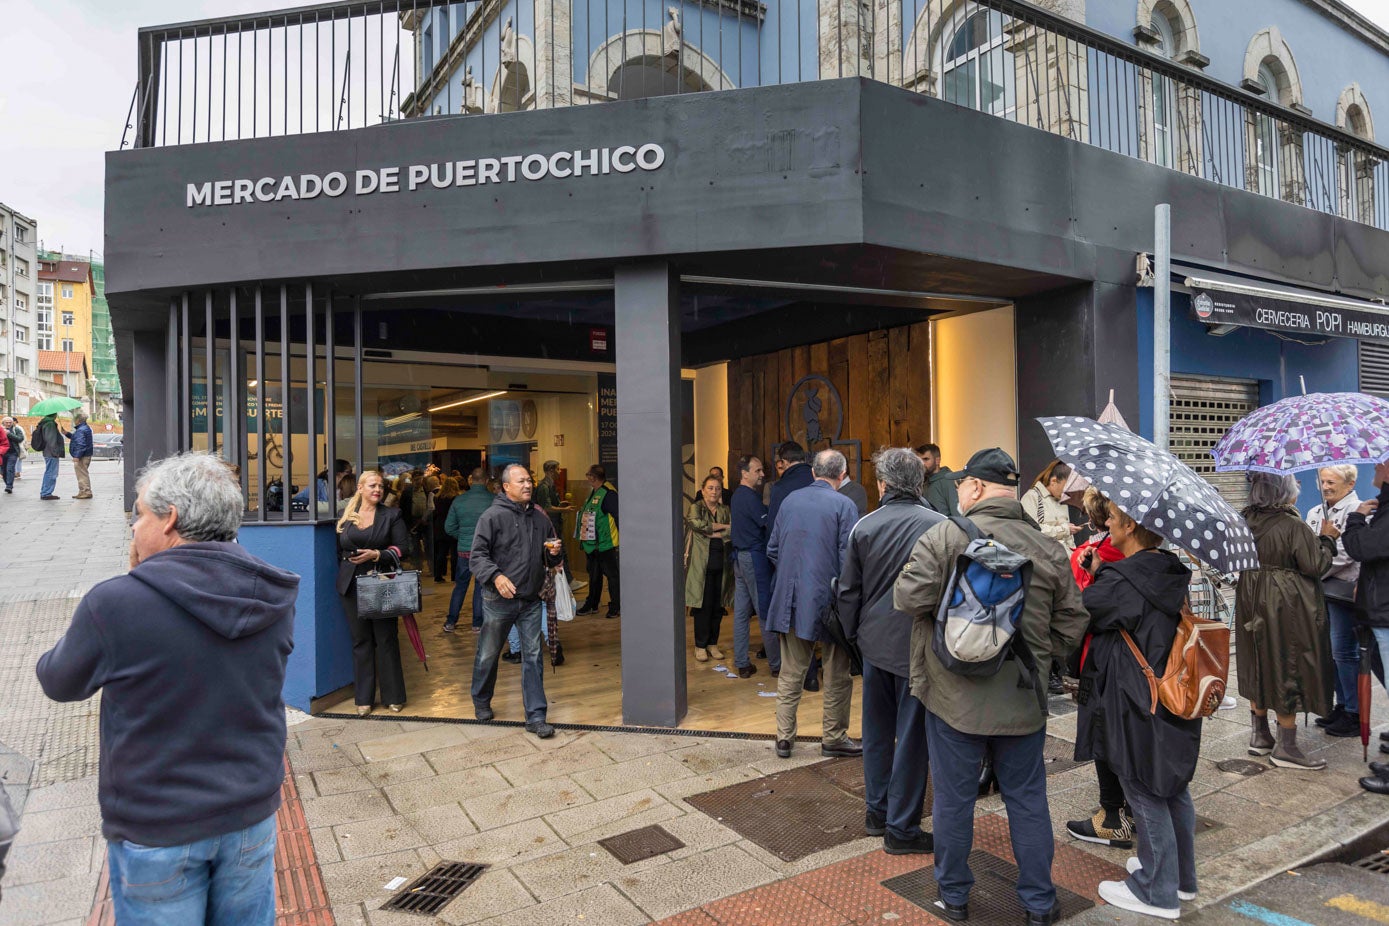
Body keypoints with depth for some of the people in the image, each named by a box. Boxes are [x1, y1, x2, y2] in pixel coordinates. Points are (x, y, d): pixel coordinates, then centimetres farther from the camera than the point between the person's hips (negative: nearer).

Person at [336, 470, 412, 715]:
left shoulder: (391, 515, 2)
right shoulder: (346, 515, 9)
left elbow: (403, 547, -5)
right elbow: (339, 549, 15)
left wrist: (376, 554, -16)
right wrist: (344, 573, 7)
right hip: (353, 585, 2)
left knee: (387, 640, 3)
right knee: (360, 640, 7)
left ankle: (393, 696, 13)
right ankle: (363, 698, 16)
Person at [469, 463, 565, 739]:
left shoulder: (540, 518, 10)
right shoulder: (493, 516, -8)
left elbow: (550, 559, 21)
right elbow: (478, 555, -12)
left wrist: (555, 553, -3)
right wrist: (496, 575, -29)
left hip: (530, 601, 4)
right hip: (499, 601, -4)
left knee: (533, 656, 3)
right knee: (488, 654, 11)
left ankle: (536, 717, 10)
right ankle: (481, 702, 36)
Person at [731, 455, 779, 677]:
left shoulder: (738, 495, 15)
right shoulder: (749, 496, -15)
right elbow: (767, 522, -18)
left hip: (740, 557, 10)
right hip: (754, 557, -10)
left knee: (741, 612, 9)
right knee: (766, 611, -2)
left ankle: (741, 664, 14)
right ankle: (776, 664, 5)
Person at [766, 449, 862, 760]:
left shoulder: (790, 500, 5)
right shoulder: (843, 505, -10)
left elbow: (772, 550, 10)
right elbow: (848, 558, -13)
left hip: (790, 601, 5)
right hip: (829, 602, -4)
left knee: (790, 673, 13)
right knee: (837, 674, 11)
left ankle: (784, 736, 18)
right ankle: (833, 737, 20)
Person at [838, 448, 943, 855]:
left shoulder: (864, 526, -2)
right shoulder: (941, 526, -11)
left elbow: (848, 591, 3)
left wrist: (852, 634, 15)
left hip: (875, 643, 3)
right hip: (920, 646, -3)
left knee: (877, 730, 17)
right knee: (911, 737, 6)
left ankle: (876, 812, 30)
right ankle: (901, 828, 15)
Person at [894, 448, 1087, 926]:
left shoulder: (944, 536, -14)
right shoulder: (1048, 549, -2)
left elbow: (908, 598, -20)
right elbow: (1072, 624, 1)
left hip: (955, 696, -3)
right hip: (1023, 699, 3)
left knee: (953, 798, 13)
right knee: (1028, 800, 18)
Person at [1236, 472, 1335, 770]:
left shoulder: (1245, 521, 0)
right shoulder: (1293, 527, -19)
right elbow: (1316, 567, -15)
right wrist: (1326, 538, -1)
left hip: (1252, 604, 7)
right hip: (1287, 607, -7)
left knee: (1260, 665, 17)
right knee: (1289, 668, 3)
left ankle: (1259, 735, 27)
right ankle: (1286, 747, 10)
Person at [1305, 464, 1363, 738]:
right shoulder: (1315, 513, 14)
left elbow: (1347, 554, -16)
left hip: (1343, 590, -8)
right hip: (1320, 590, 8)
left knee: (1343, 651, -4)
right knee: (1329, 650, 13)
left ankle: (1354, 714, 6)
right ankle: (1341, 705, 24)